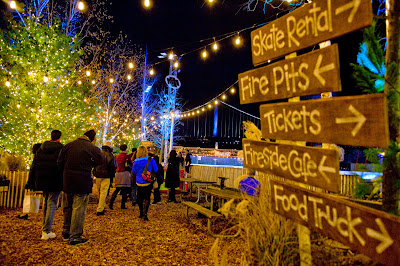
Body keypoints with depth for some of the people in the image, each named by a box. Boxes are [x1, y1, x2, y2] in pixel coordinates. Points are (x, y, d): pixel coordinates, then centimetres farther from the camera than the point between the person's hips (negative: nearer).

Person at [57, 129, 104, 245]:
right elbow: (101, 160, -1)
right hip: (82, 183, -6)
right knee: (79, 209, 2)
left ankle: (66, 232, 33)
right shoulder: (92, 148, -10)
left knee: (67, 207, 19)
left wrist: (67, 172, 17)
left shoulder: (68, 145, 6)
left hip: (67, 181, 6)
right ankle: (75, 236, 8)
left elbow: (59, 162, 8)